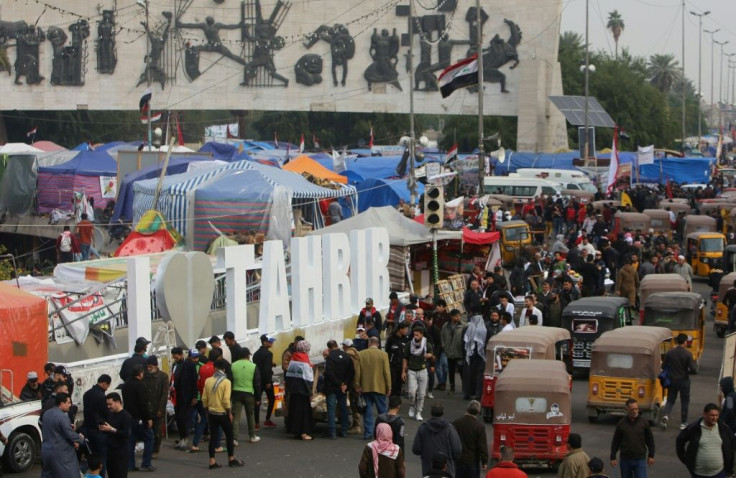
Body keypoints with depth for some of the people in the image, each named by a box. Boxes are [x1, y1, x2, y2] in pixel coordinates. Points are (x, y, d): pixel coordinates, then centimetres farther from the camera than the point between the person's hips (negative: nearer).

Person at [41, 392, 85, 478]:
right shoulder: (62, 416, -19)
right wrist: (81, 438, 2)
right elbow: (70, 434, -19)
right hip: (60, 453, -9)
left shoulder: (47, 414, 9)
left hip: (46, 450, 9)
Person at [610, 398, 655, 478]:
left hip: (640, 460, -1)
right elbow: (615, 442, 4)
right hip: (625, 460, 1)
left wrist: (651, 456, 5)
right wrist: (613, 457, 2)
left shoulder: (644, 422, -2)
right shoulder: (621, 423, -2)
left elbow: (650, 440, 6)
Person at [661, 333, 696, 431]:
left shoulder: (670, 352, -6)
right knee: (684, 402, 13)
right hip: (684, 381, -2)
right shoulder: (688, 354, -14)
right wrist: (687, 371, 5)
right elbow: (692, 369, -17)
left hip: (672, 381, 2)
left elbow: (663, 366, -2)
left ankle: (665, 415, -15)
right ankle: (683, 423, 18)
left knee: (670, 400, 12)